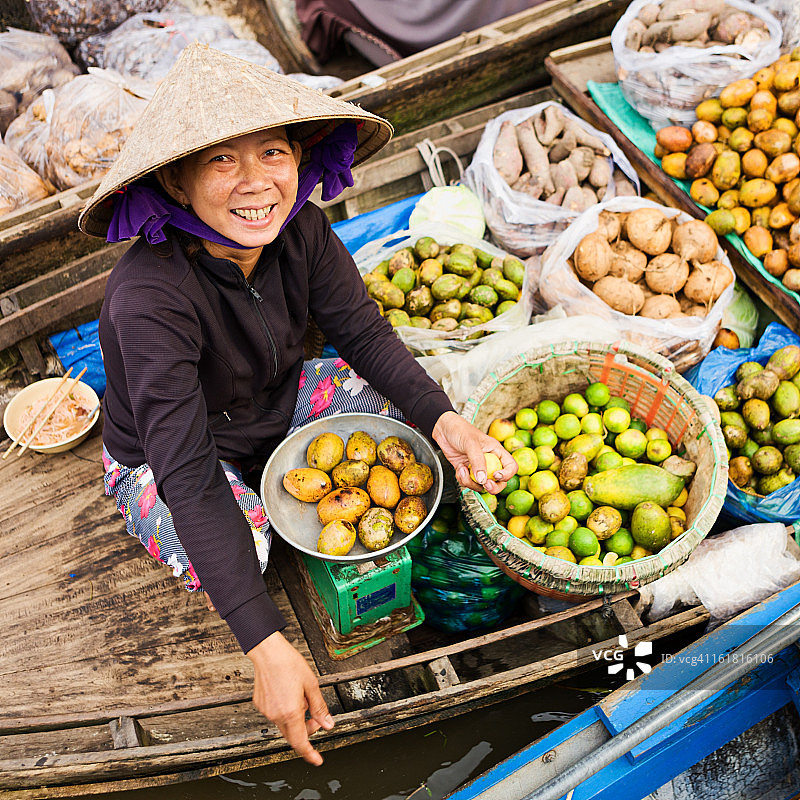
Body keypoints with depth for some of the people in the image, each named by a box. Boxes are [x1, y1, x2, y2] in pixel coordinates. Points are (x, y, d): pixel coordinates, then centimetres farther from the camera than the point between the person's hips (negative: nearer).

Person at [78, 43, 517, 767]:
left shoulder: (301, 230, -21)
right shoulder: (148, 295, -38)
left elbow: (363, 330, -12)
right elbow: (188, 476, -40)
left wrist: (446, 420, -32)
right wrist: (268, 648, -44)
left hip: (278, 404, 5)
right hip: (162, 459, -5)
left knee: (403, 403, -12)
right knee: (230, 549, -33)